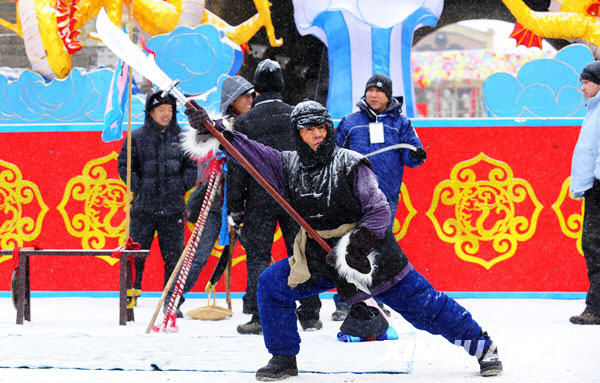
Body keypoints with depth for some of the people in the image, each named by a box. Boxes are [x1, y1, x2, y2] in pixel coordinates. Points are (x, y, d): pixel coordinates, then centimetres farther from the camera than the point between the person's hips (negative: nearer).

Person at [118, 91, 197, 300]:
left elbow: (191, 166, 11)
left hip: (173, 207, 1)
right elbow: (125, 166, 4)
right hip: (144, 207, -1)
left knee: (174, 255, 3)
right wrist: (138, 189, -5)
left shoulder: (181, 137, 6)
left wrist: (182, 187, -1)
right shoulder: (137, 137, 1)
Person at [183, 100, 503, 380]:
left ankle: (482, 346, 9)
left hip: (367, 255, -5)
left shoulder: (350, 164, -12)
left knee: (424, 305, -4)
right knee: (271, 284, -5)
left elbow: (379, 211, -16)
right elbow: (250, 153, 1)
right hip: (319, 260, 5)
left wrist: (358, 243, -28)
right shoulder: (288, 166, 3)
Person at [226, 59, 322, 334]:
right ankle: (309, 316, 8)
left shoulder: (244, 122, -1)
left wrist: (235, 207, 3)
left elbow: (237, 169, -1)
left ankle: (258, 316, -4)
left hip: (259, 199, -1)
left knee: (257, 257, 3)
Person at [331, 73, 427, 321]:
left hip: (386, 197, 0)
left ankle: (376, 301, 14)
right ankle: (343, 303, -1)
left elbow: (409, 157, 8)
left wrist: (416, 156, -12)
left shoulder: (399, 123, 10)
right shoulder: (350, 123, 11)